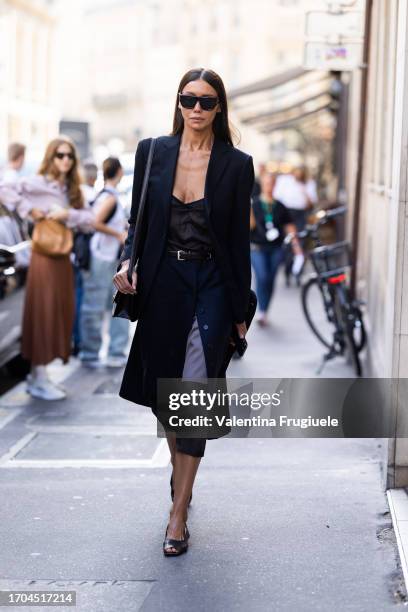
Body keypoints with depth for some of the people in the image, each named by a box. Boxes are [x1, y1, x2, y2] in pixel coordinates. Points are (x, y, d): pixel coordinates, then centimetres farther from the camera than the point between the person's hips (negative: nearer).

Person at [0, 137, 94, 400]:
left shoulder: (71, 191, 15)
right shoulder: (38, 183, -6)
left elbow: (90, 220, 6)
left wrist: (68, 215, -10)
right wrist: (29, 210, -17)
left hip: (63, 258, 8)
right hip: (45, 256, -8)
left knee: (61, 314, 9)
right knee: (43, 313, -6)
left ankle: (39, 374, 19)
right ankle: (38, 380, -1)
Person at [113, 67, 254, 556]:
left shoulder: (236, 164, -3)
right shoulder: (152, 152, 2)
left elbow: (239, 240, 0)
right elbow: (139, 219, 10)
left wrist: (240, 311, 0)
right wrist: (127, 262, -10)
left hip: (211, 284, -2)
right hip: (162, 281, 3)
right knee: (161, 388, 12)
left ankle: (179, 513, -4)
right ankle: (180, 467, 41)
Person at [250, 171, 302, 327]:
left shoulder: (280, 207, 7)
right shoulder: (254, 204, 1)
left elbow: (289, 226, 11)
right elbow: (250, 225, -6)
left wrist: (296, 245, 3)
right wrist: (249, 211, -23)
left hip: (276, 248, 3)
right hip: (258, 248, -3)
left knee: (270, 280, 5)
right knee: (262, 278, -18)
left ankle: (264, 311, 19)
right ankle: (262, 312, -10)